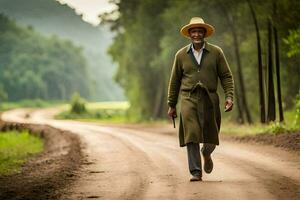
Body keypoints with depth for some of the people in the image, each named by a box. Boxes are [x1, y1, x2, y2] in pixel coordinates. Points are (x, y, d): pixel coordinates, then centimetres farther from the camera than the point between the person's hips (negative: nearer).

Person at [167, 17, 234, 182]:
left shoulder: (216, 52, 3)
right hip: (188, 99, 0)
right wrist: (171, 105, 12)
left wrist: (229, 97, -9)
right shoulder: (181, 55, 6)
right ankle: (196, 172, -11)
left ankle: (206, 154, 41)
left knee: (211, 137, 7)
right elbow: (174, 81, 12)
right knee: (191, 136, -13)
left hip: (209, 99, 1)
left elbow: (226, 76, 4)